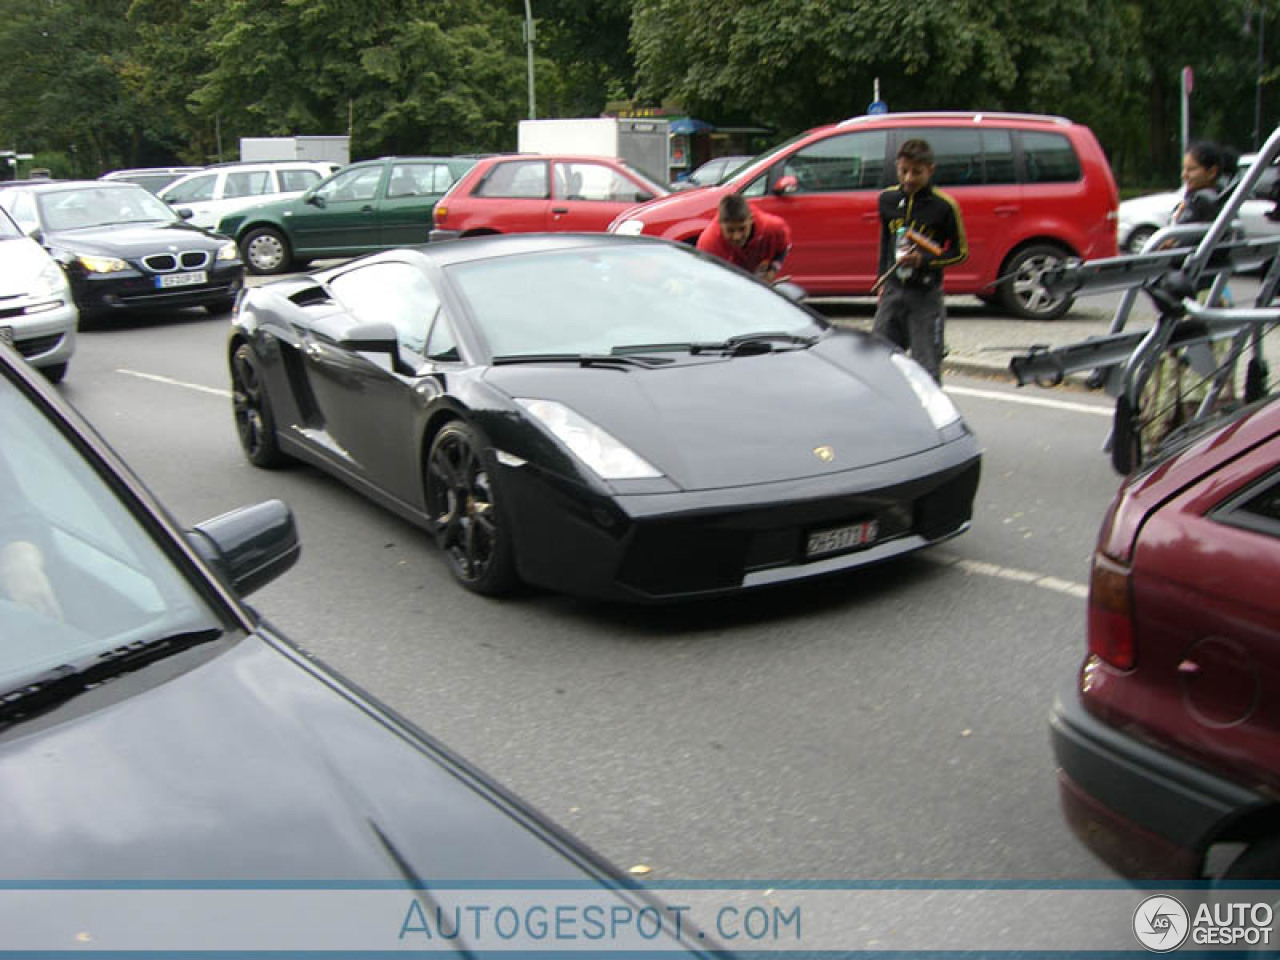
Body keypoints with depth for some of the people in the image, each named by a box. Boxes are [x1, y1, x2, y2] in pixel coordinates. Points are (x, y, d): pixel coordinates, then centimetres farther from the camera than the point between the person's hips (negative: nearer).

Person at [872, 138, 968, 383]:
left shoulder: (943, 206, -9)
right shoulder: (888, 199, 5)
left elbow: (961, 252, -2)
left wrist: (924, 259, -17)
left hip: (926, 294, -4)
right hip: (893, 291, 5)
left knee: (926, 366, -2)